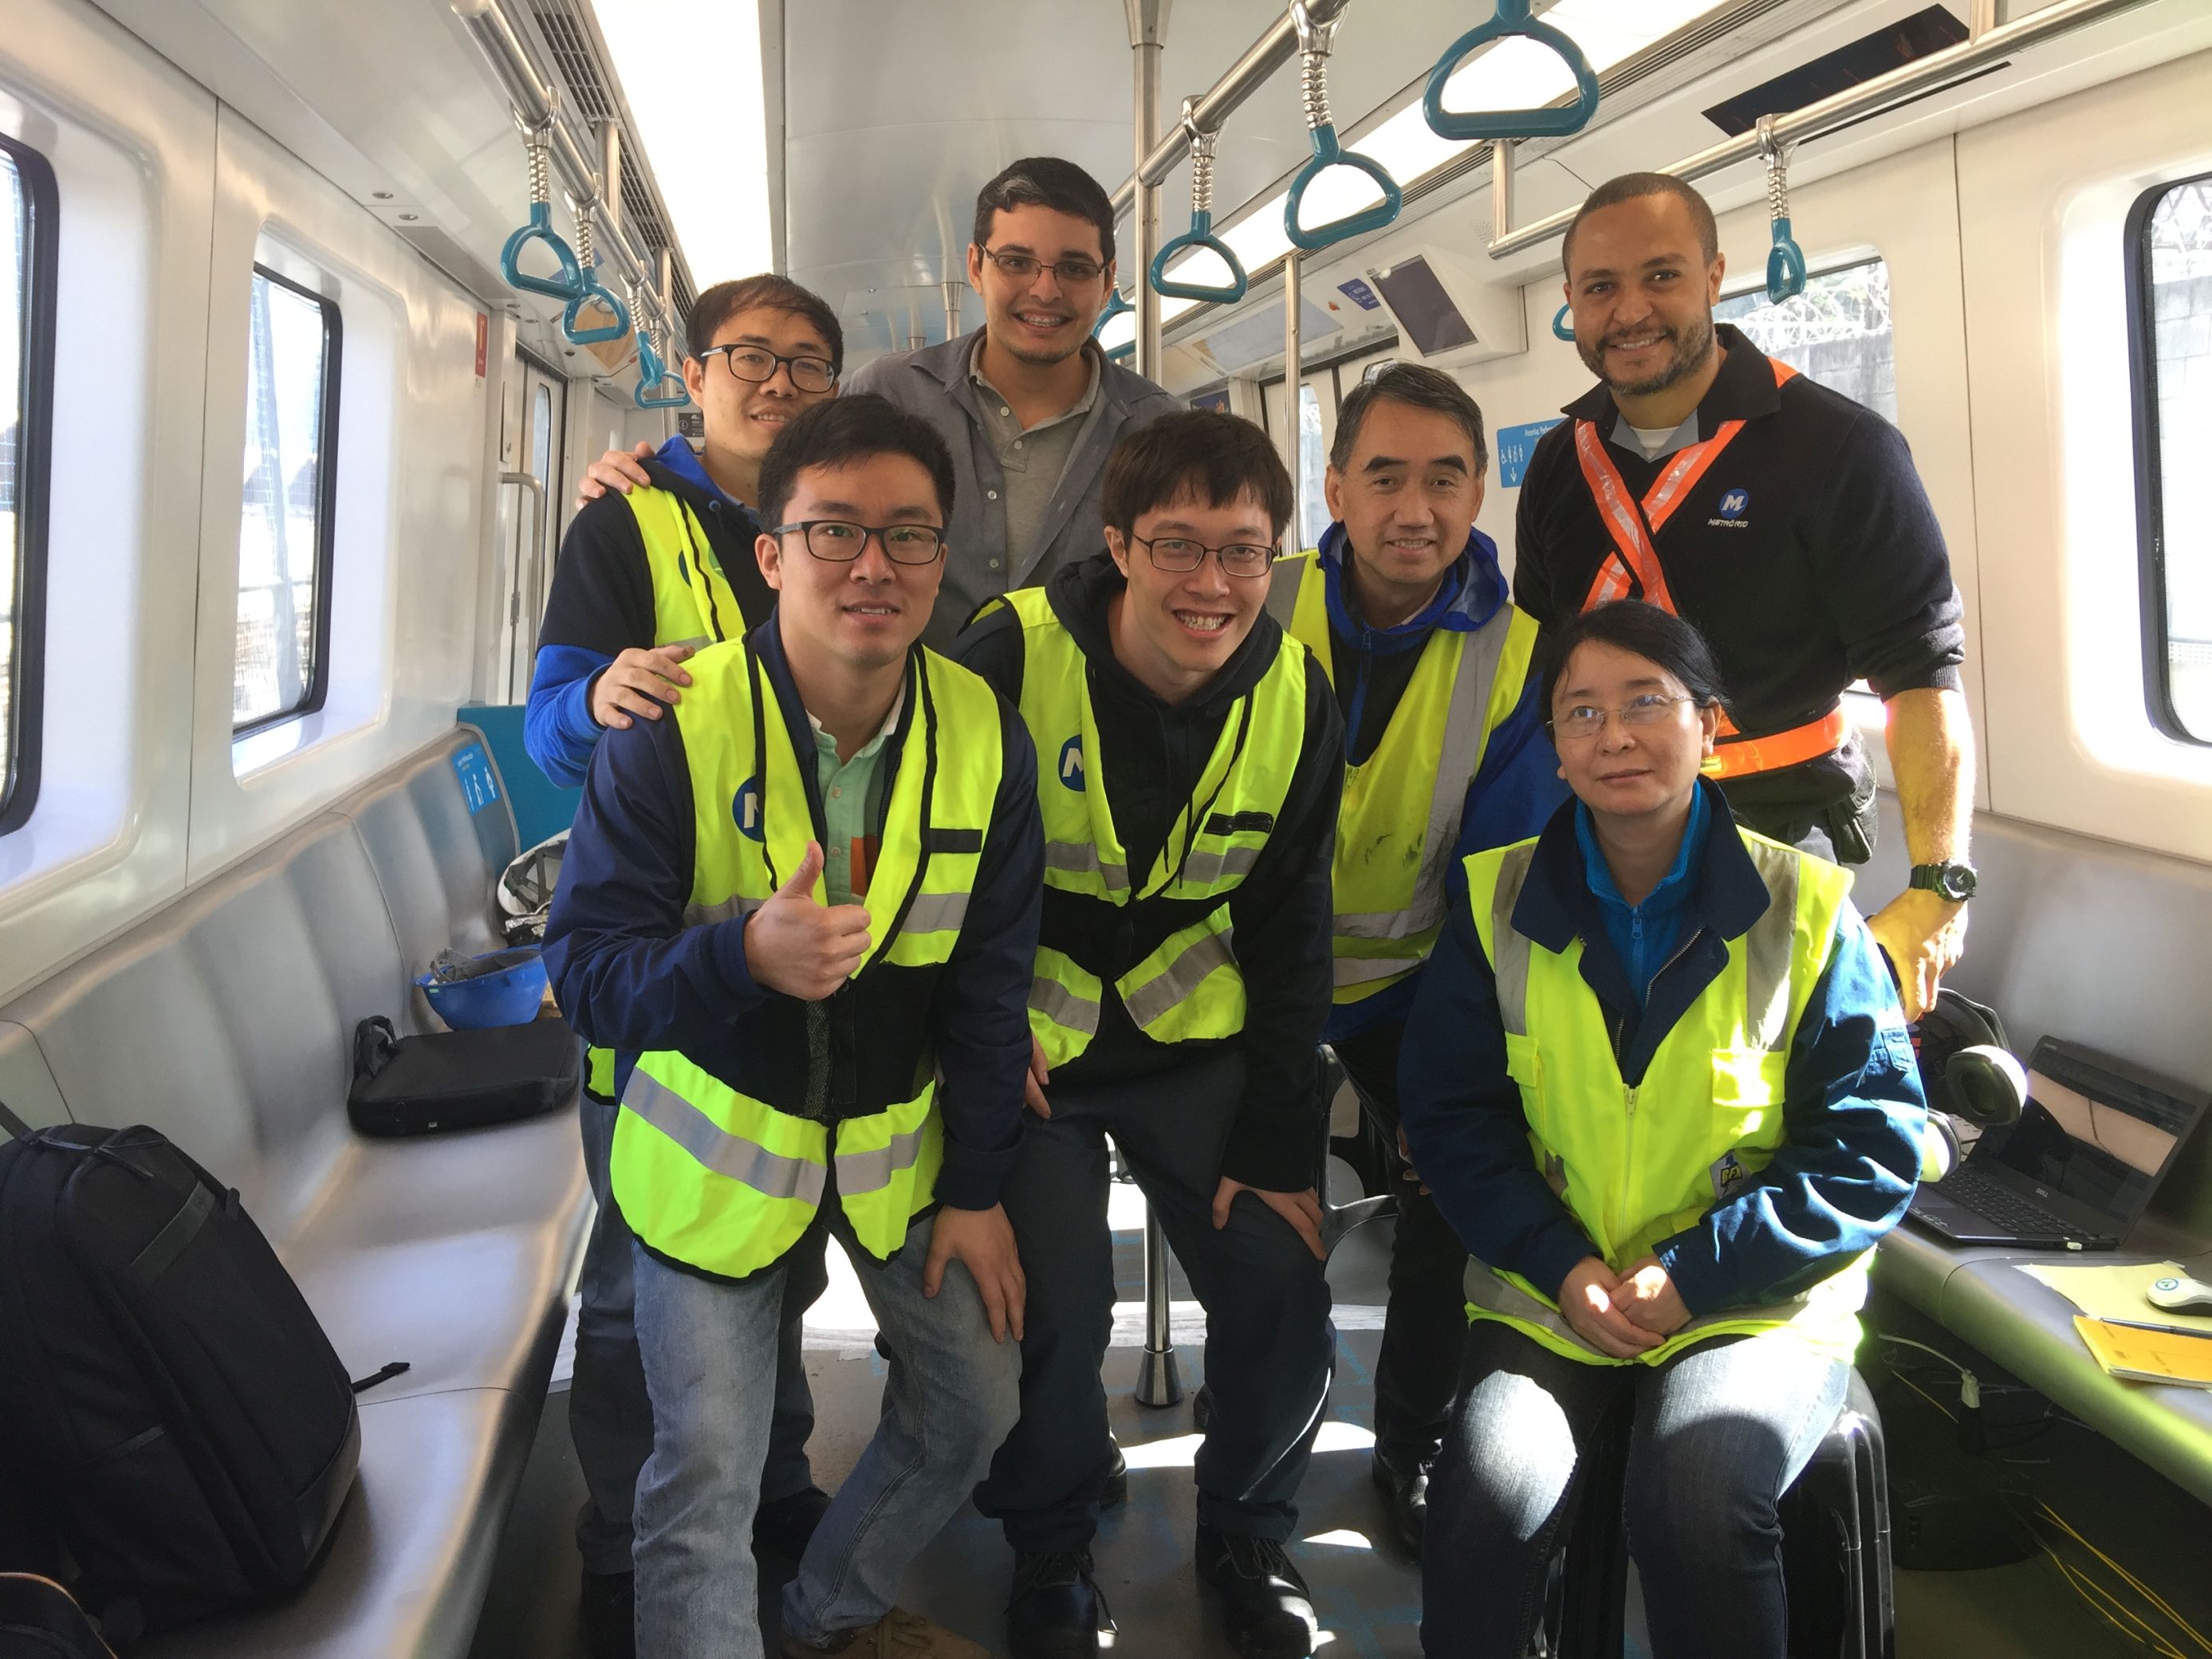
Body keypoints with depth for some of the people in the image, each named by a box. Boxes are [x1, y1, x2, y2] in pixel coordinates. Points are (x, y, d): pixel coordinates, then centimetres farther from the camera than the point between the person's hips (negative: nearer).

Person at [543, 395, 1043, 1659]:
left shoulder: (987, 736, -10)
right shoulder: (674, 727, -21)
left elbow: (990, 983, -2)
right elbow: (585, 967, -21)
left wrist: (977, 1184, 0)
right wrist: (744, 955, -41)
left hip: (898, 1140, 4)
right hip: (717, 1142, -4)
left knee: (977, 1402, 13)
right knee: (706, 1480, -3)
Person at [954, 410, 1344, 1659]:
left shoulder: (1295, 699, -7)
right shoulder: (1013, 656, -19)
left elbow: (1288, 940, -1)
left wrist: (1279, 1148, -3)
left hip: (1193, 1033, 3)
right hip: (1026, 1040, -2)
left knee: (1285, 1299, -5)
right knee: (1052, 1309, -12)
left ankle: (1249, 1533, 26)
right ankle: (1050, 1547, 21)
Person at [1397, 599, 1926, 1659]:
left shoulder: (1806, 910, -4)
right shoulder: (1498, 900, 2)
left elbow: (1871, 1149, -4)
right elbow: (1449, 1114, 4)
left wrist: (1697, 1272, -13)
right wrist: (1557, 1264, -10)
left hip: (1757, 1306, -1)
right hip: (1549, 1294, 2)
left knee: (1694, 1504, -28)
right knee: (1485, 1506, -24)